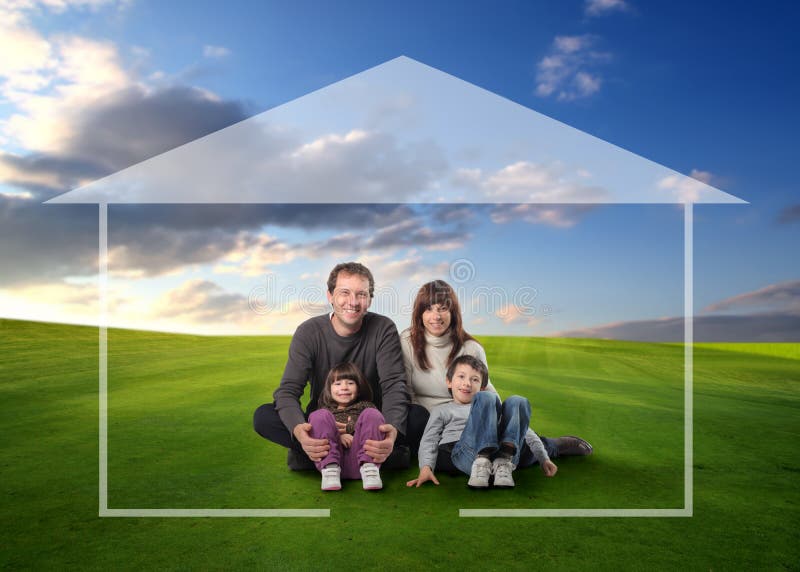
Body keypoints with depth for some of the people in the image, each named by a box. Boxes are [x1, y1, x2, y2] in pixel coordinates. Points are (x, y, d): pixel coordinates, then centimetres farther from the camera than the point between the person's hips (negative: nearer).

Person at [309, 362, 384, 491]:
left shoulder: (365, 407, 27)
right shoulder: (326, 411, 27)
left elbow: (376, 429, 9)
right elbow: (315, 432, 8)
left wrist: (348, 428, -3)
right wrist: (338, 435, -10)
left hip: (360, 457, 0)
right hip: (332, 455, 0)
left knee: (372, 413, -17)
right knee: (319, 415, -16)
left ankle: (370, 468, -28)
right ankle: (330, 469, -28)